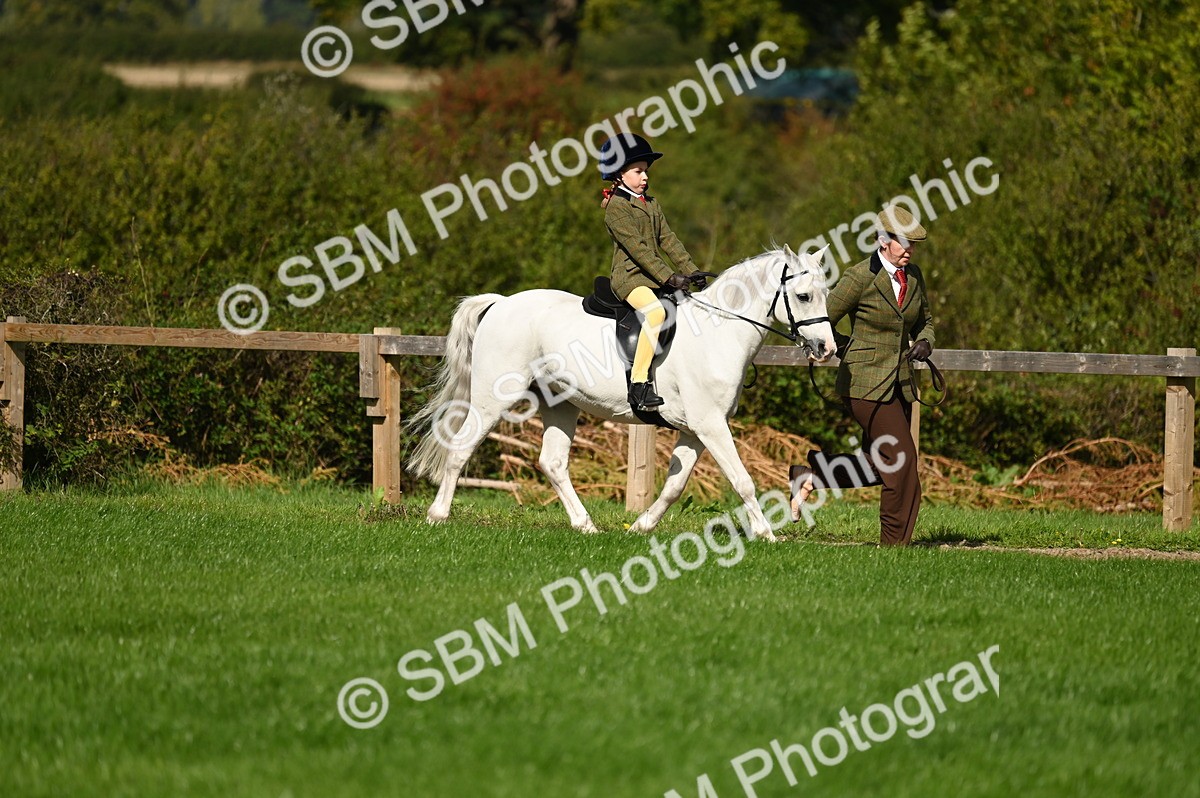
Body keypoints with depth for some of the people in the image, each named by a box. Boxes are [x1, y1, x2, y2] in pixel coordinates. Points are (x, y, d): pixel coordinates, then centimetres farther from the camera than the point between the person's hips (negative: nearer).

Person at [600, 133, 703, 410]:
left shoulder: (652, 205, 19)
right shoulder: (616, 207, -8)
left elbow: (668, 241, 16)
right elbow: (637, 247, -17)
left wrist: (691, 272, 4)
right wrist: (667, 276, -23)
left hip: (654, 279, 9)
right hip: (629, 277, -9)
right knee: (655, 311, -36)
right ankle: (638, 383, -39)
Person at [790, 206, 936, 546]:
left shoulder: (914, 276, 7)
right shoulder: (860, 278, -12)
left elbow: (925, 320, 23)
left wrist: (924, 343, 3)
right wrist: (849, 350, -5)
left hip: (900, 384, 8)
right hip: (866, 383, -8)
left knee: (880, 467, 8)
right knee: (901, 460, -10)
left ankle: (810, 474, 24)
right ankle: (895, 542, 0)